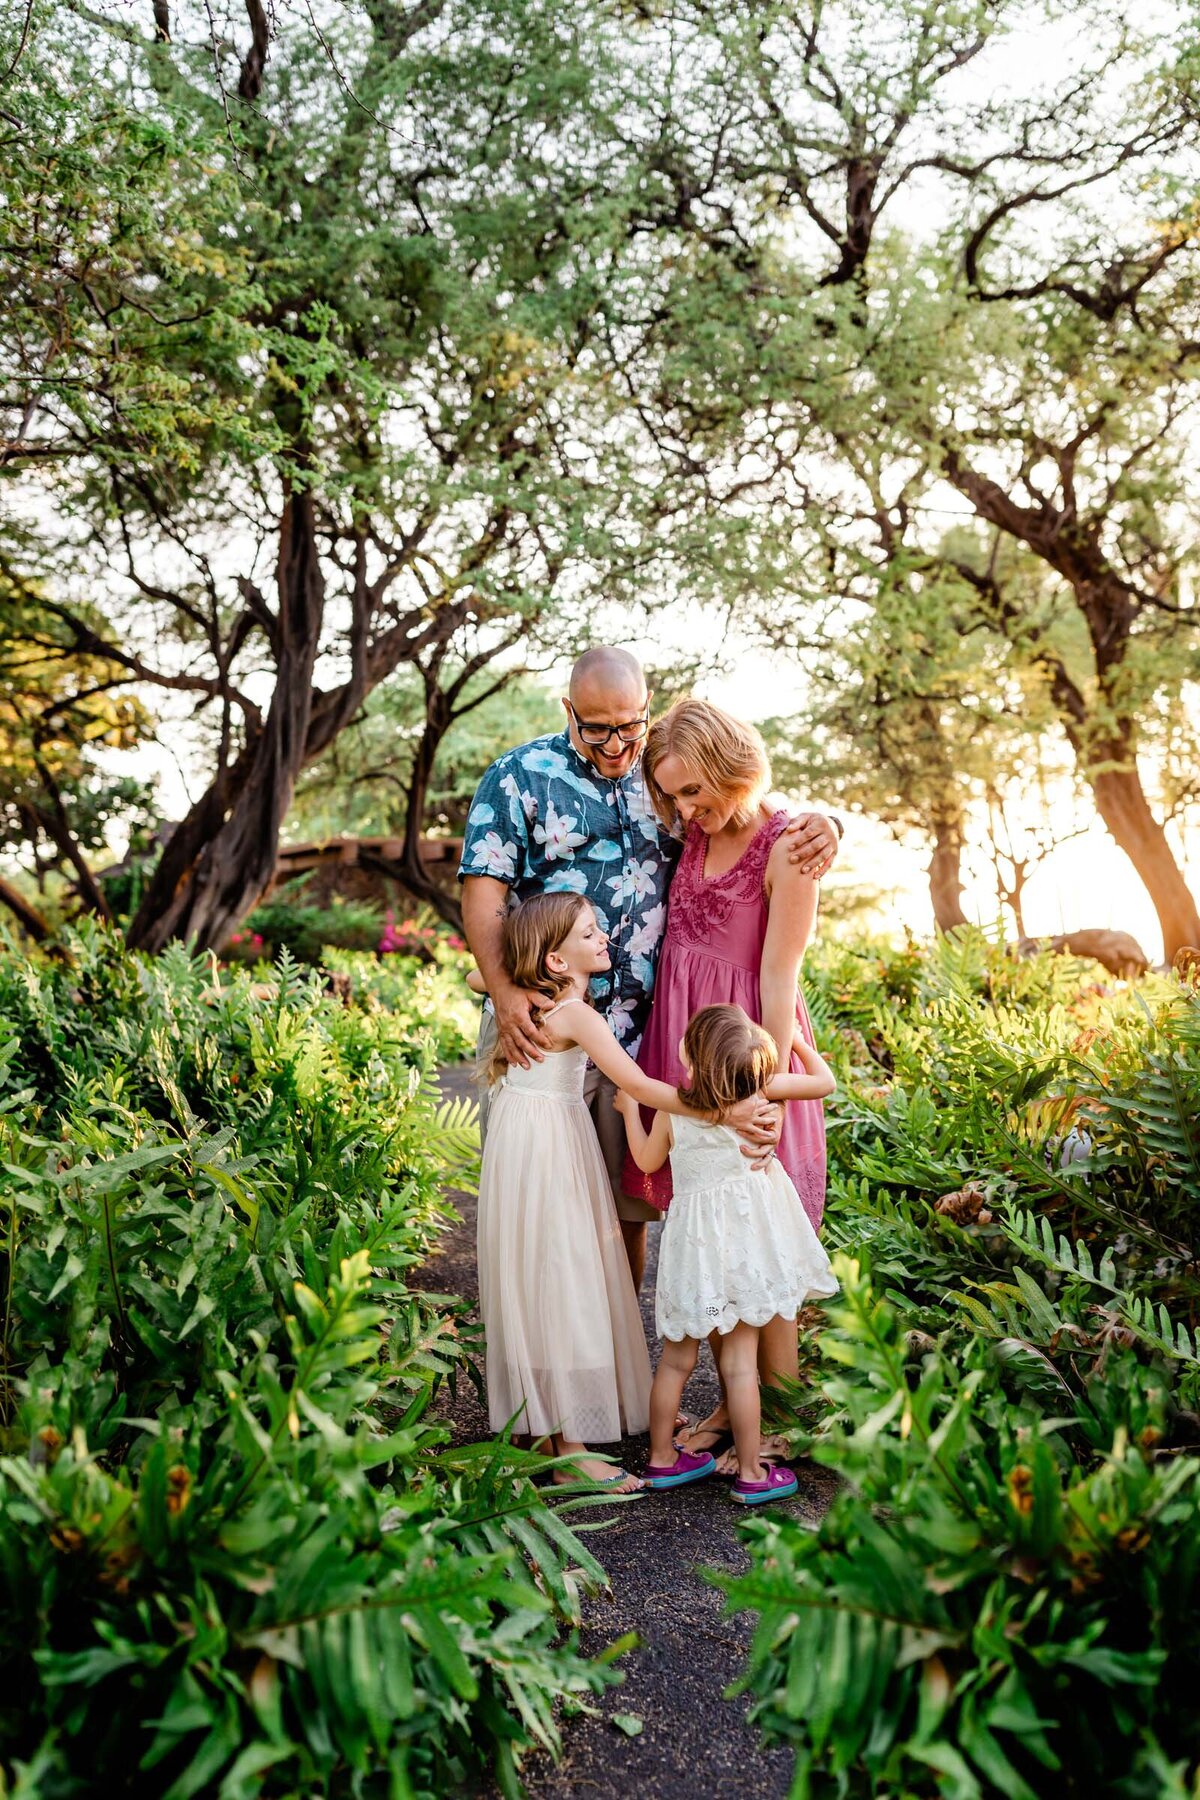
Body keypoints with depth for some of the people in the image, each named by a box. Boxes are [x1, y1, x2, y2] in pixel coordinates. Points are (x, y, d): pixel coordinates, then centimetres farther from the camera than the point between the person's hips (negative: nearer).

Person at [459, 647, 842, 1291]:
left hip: (641, 1032, 3)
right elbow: (484, 886, -5)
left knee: (628, 1208, 12)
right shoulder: (520, 776, 0)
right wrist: (502, 990, -20)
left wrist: (821, 827, -8)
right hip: (540, 1025, -2)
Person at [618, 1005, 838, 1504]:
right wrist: (797, 1039, 14)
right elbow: (824, 1082, 2)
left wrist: (629, 1108, 23)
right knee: (740, 1361, 4)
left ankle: (661, 1458, 28)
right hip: (744, 1236, -1)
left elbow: (647, 1160, 11)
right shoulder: (761, 1088, -11)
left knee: (677, 1356, 14)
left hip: (693, 1236, 2)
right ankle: (751, 1473, 13)